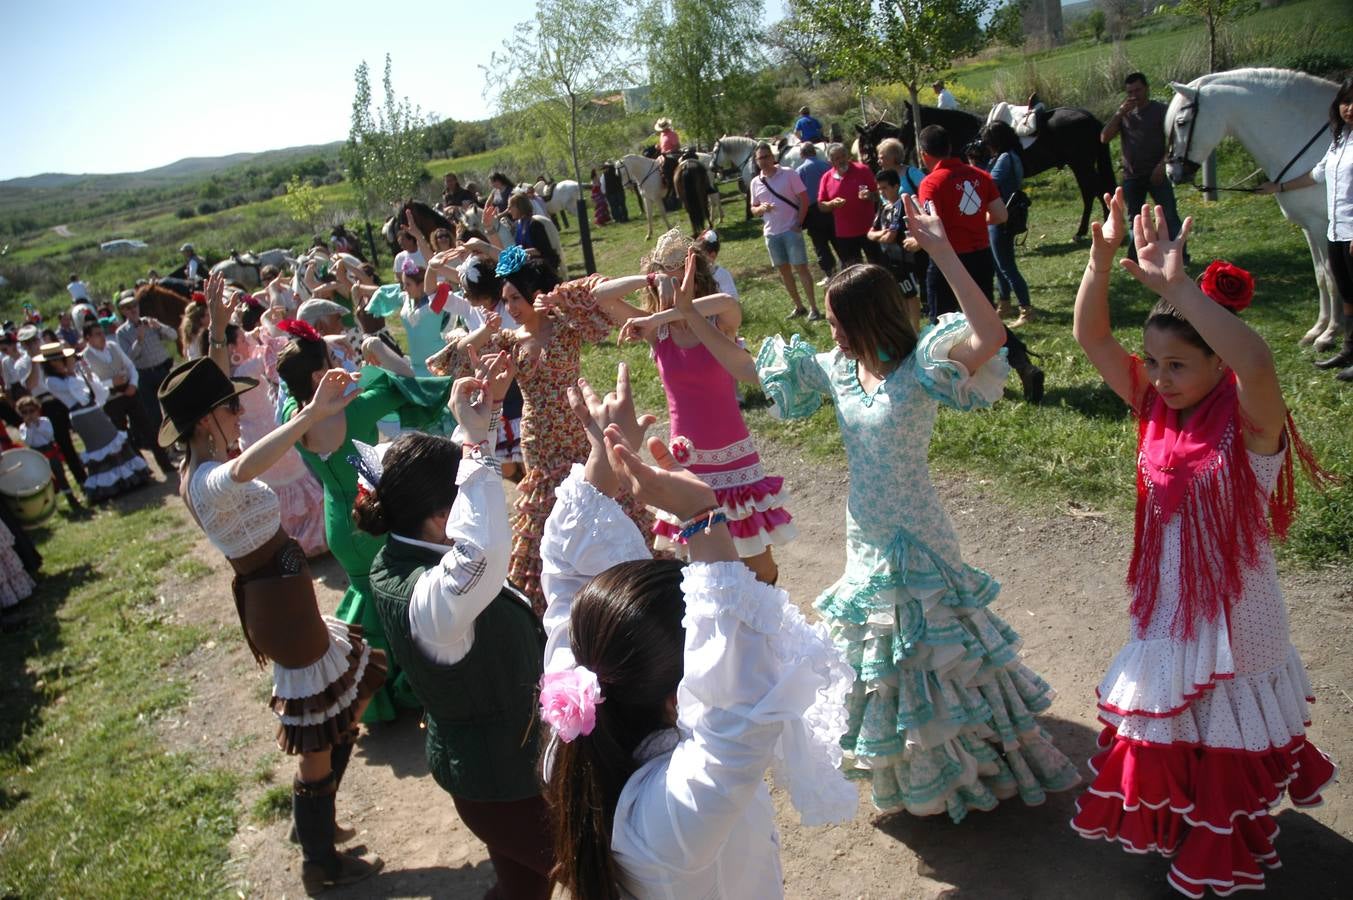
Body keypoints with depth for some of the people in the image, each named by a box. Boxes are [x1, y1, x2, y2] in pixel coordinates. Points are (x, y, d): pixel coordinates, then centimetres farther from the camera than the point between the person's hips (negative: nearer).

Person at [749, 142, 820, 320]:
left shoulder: (789, 174, -6)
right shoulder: (756, 182, 6)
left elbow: (804, 199, -5)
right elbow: (753, 209, 13)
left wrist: (799, 223, -12)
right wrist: (761, 209, -11)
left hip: (791, 230, -5)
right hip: (771, 233, 5)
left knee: (801, 268, -5)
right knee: (783, 270, 10)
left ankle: (813, 308, 0)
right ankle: (798, 307, 21)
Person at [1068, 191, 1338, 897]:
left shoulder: (1250, 421, -23)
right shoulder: (1155, 407, -6)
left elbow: (1257, 360, -46)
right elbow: (1091, 338, -11)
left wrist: (1176, 285, -49)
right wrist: (1102, 256, -24)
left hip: (1231, 606, -5)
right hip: (1167, 599, 5)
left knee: (1227, 734, 15)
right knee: (1164, 720, 21)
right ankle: (1171, 824, 47)